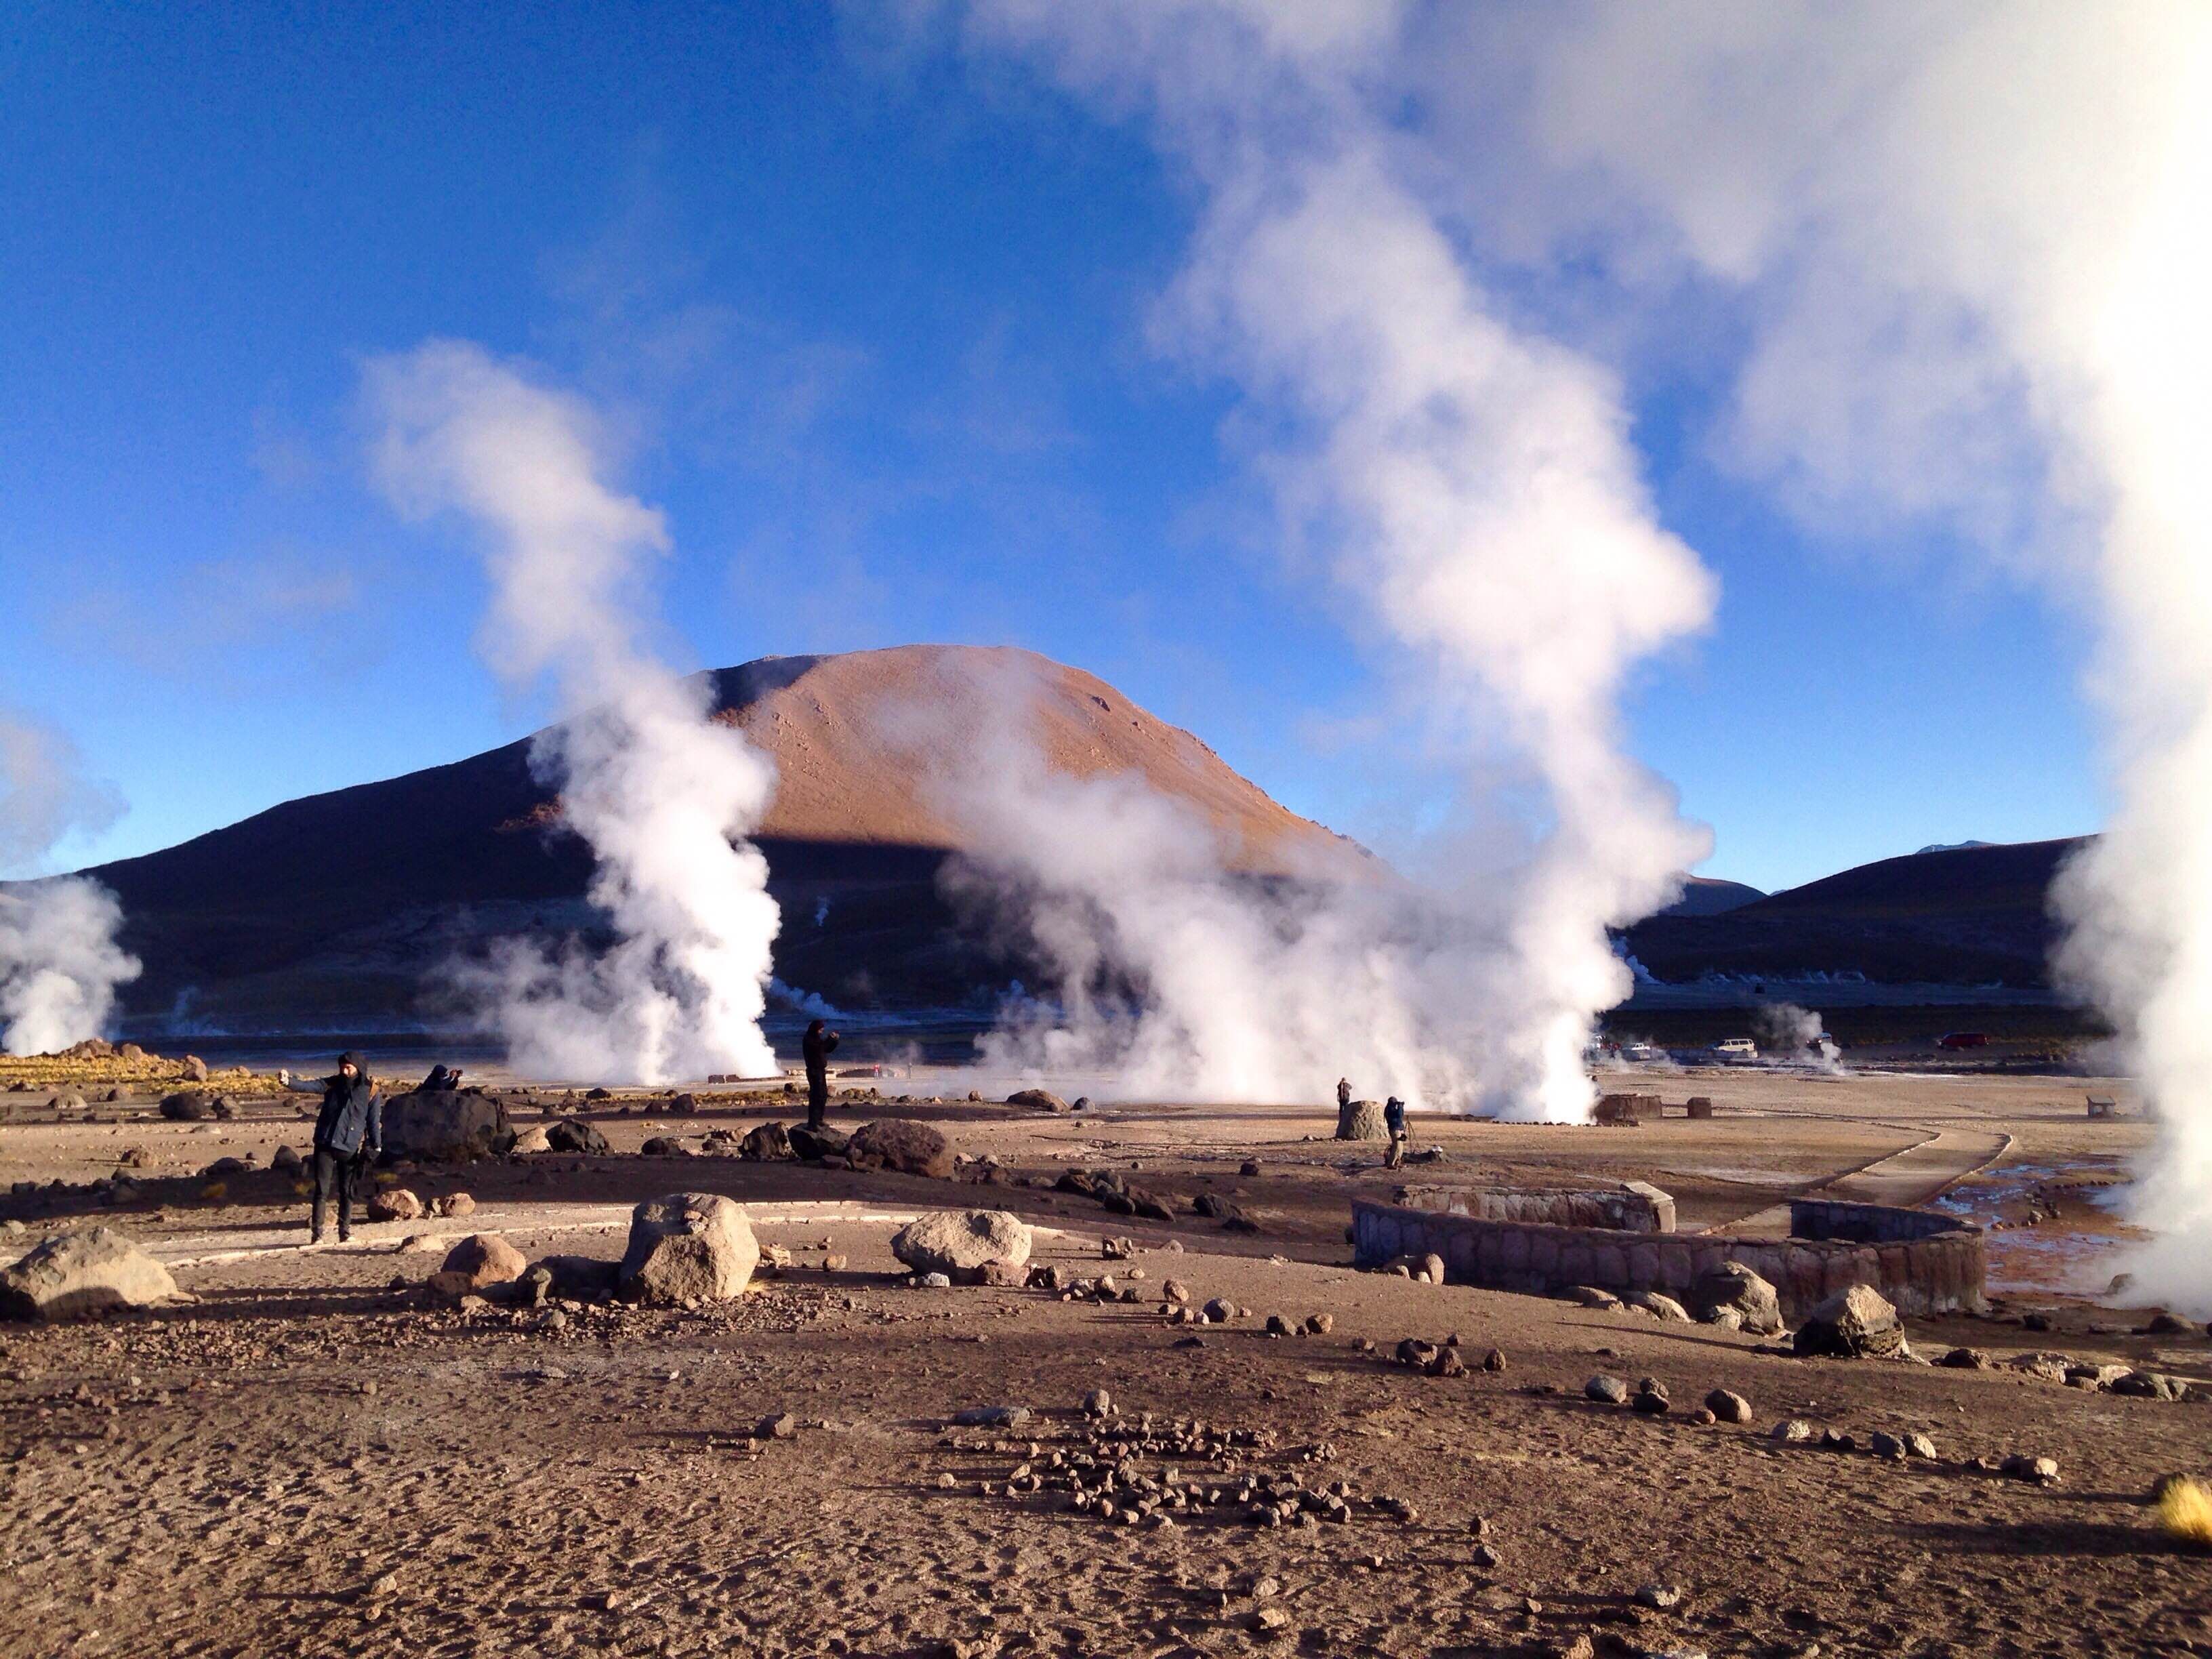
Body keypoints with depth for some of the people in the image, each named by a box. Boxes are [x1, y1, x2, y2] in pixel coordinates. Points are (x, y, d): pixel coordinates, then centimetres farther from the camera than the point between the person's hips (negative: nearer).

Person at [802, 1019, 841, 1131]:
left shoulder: (816, 1038, 15)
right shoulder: (808, 1040, -13)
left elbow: (828, 1049, 17)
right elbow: (819, 1048, -27)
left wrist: (834, 1040, 1)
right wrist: (830, 1038, -22)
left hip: (821, 1070, 10)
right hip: (814, 1071, -10)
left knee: (824, 1095, 20)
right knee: (816, 1096, -13)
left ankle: (819, 1119, 34)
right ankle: (812, 1124, -14)